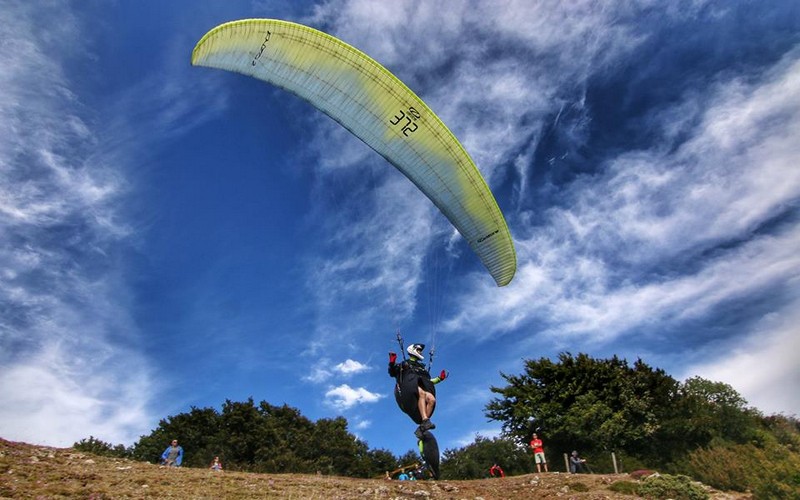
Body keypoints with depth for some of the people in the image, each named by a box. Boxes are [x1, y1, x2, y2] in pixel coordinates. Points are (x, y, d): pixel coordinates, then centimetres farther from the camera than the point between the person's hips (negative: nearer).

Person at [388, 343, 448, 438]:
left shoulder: (422, 367, 36)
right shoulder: (404, 364, 22)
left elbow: (428, 381, 32)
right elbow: (392, 373, 8)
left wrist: (439, 378, 20)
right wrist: (392, 364, -10)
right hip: (408, 390, -4)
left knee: (431, 399, -30)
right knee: (422, 393, -38)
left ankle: (421, 428, -33)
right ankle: (425, 421, -48)